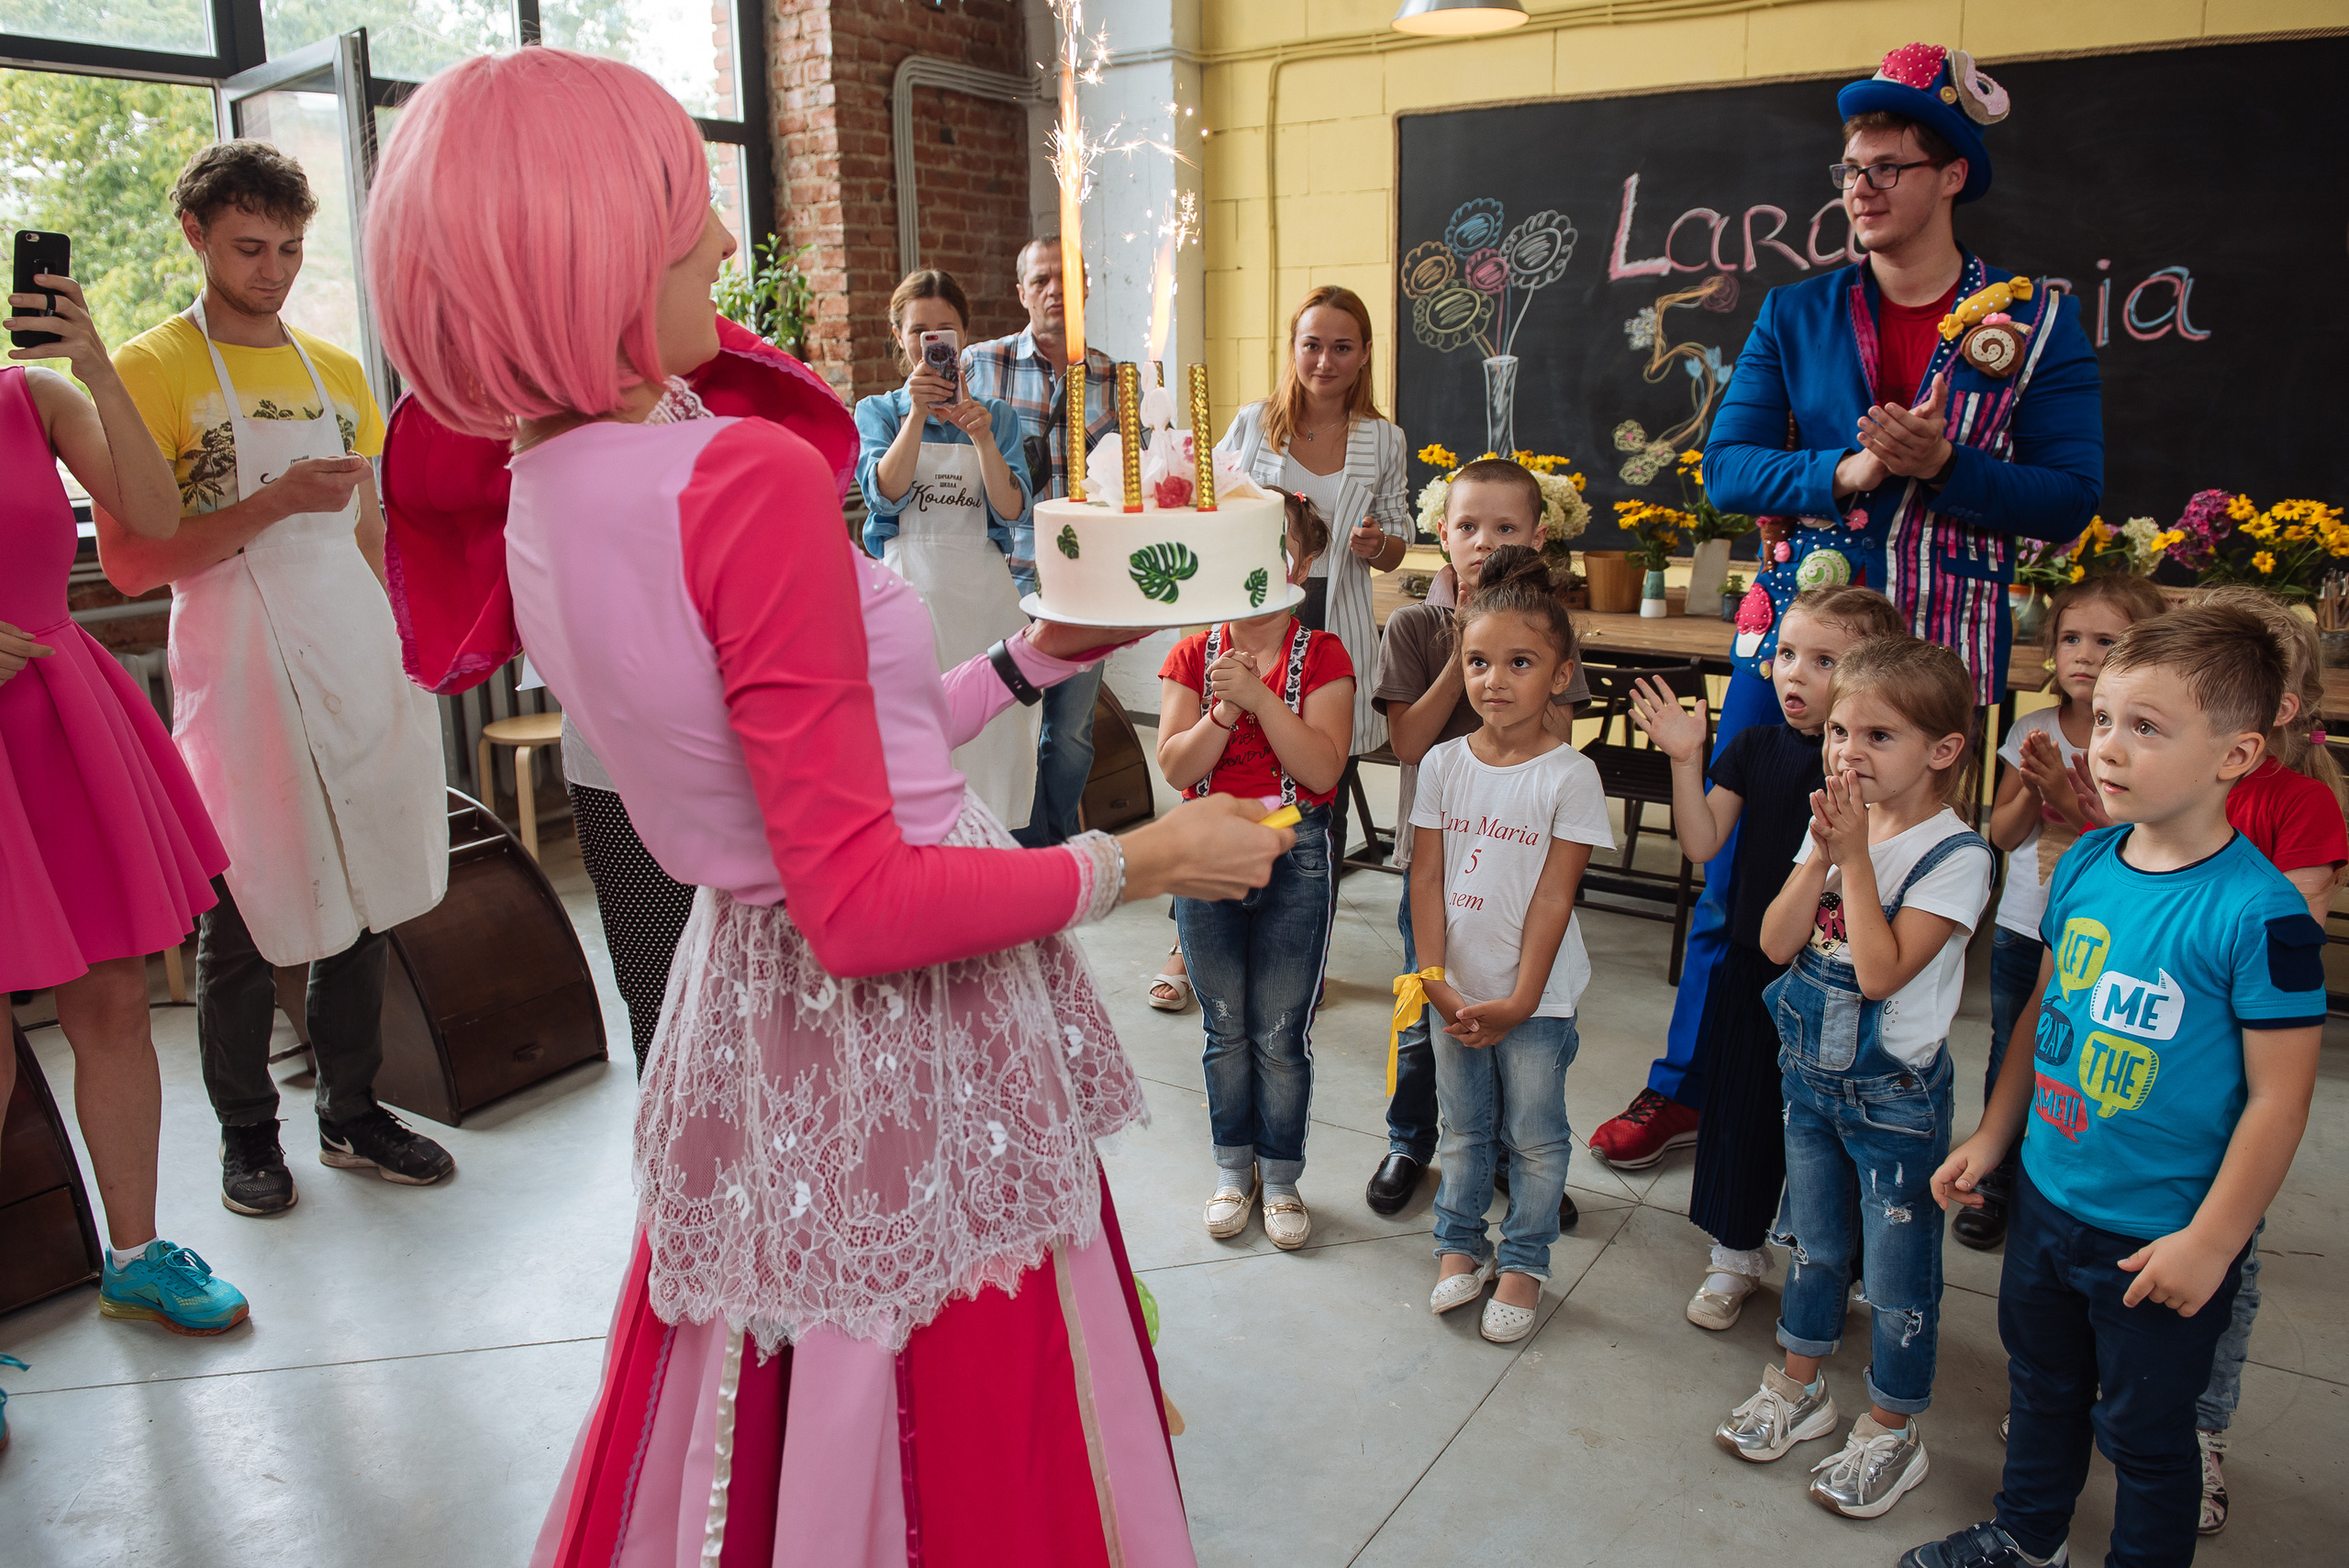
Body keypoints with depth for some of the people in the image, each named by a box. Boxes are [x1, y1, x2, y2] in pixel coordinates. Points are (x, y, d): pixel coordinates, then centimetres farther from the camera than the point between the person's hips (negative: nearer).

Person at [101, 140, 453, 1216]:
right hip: (238, 672, -5)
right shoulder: (150, 371, -3)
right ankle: (247, 1134, 21)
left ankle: (352, 1114, 24)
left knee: (363, 897, 9)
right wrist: (271, 503, -19)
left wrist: (398, 659, 15)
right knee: (243, 915, 3)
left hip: (358, 661, 5)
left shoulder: (336, 372, 13)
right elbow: (130, 562, -10)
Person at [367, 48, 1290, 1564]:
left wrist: (1033, 660, 14)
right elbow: (862, 903, -25)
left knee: (771, 1433, 28)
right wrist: (1139, 861, -14)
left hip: (741, 1011, 8)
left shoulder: (539, 500, 4)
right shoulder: (749, 476, -24)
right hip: (910, 1045, -8)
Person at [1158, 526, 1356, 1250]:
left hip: (1295, 854, -2)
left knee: (1281, 1033, 5)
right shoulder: (1192, 655, 2)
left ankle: (1281, 1178, 23)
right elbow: (1175, 766, -7)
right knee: (1225, 1028, 13)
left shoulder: (1322, 656, -4)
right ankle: (1232, 1171, 30)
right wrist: (1225, 710, -21)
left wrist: (1258, 694, -22)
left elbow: (1322, 769, -15)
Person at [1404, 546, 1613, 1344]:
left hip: (1535, 995, -3)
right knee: (1464, 1128, 19)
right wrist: (1435, 978, -10)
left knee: (1534, 1136, 12)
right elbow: (1427, 879, -2)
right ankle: (1460, 1243, 36)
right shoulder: (1444, 763, -3)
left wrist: (1519, 1001, -16)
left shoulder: (1570, 776, -13)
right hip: (1455, 988, 3)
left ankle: (1523, 1262, 29)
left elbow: (1553, 899, -14)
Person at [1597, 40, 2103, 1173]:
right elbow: (1727, 466, -2)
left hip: (1942, 656, -1)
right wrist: (1847, 472, -18)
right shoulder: (1796, 315, 6)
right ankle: (1684, 1086, 24)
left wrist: (1941, 464, -19)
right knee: (1735, 872, 7)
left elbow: (2070, 497, -3)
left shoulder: (2038, 324, 2)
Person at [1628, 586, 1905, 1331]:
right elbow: (1703, 845, -4)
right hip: (1753, 958, 3)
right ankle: (1736, 1254, 32)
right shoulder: (1755, 747, -1)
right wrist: (1686, 760, -13)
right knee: (1741, 1107, 13)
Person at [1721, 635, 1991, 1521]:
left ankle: (1892, 1431, 30)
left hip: (1895, 1095, -6)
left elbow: (1882, 973, -27)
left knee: (1898, 1274, 10)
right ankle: (1800, 1389, 41)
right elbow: (1777, 943, -7)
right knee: (1814, 1244, 22)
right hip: (1810, 1073, 6)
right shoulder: (1835, 823, -1)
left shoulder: (1956, 856, -19)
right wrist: (1821, 857, -19)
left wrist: (1855, 857, -25)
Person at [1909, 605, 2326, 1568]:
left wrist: (2209, 1243, -16)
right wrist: (1992, 1136, 12)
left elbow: (2278, 1097, -19)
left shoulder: (2258, 912, -22)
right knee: (2042, 1383, 26)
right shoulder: (2084, 865, -3)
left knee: (2145, 1430, 14)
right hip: (2047, 1196, 6)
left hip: (2159, 1239, -6)